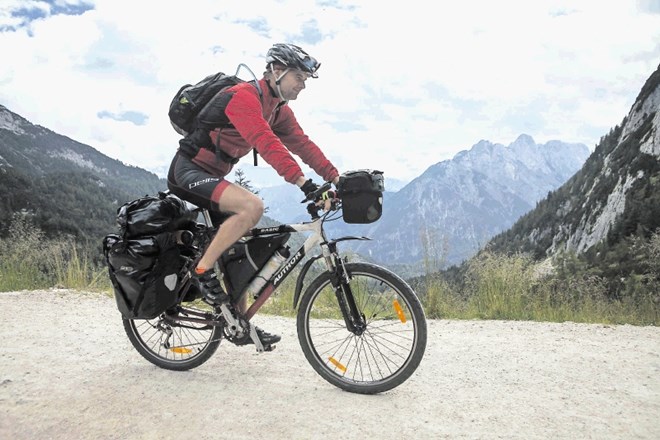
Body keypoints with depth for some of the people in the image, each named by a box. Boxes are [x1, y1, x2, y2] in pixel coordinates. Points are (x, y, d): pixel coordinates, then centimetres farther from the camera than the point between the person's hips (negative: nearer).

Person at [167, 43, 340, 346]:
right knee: (252, 206, -32)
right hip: (190, 170, -9)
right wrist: (303, 182, -43)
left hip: (211, 175, 10)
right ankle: (203, 270, -16)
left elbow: (302, 144, 1)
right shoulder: (244, 96, -21)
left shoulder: (279, 110, 8)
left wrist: (337, 179, -9)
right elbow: (267, 144, -35)